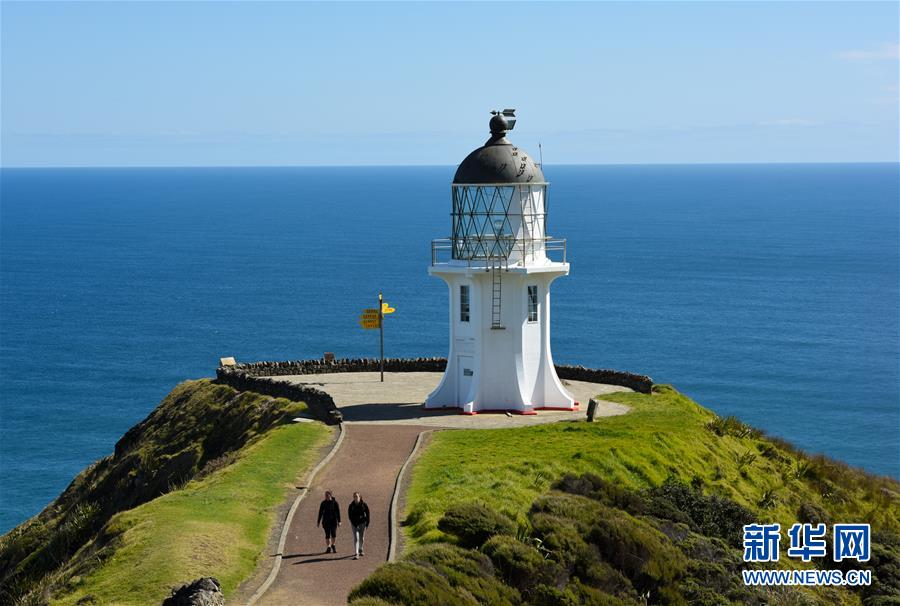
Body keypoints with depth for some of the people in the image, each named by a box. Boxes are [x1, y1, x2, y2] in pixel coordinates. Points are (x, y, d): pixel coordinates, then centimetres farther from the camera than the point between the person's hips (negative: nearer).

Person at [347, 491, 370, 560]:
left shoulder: (363, 504, -5)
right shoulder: (351, 505, -5)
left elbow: (367, 513, 1)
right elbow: (349, 515, -3)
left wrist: (367, 522, -4)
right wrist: (353, 523, -13)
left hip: (362, 523, 1)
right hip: (354, 523, -1)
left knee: (361, 538, 14)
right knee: (356, 538, -11)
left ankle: (360, 550, 38)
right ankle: (356, 554, -16)